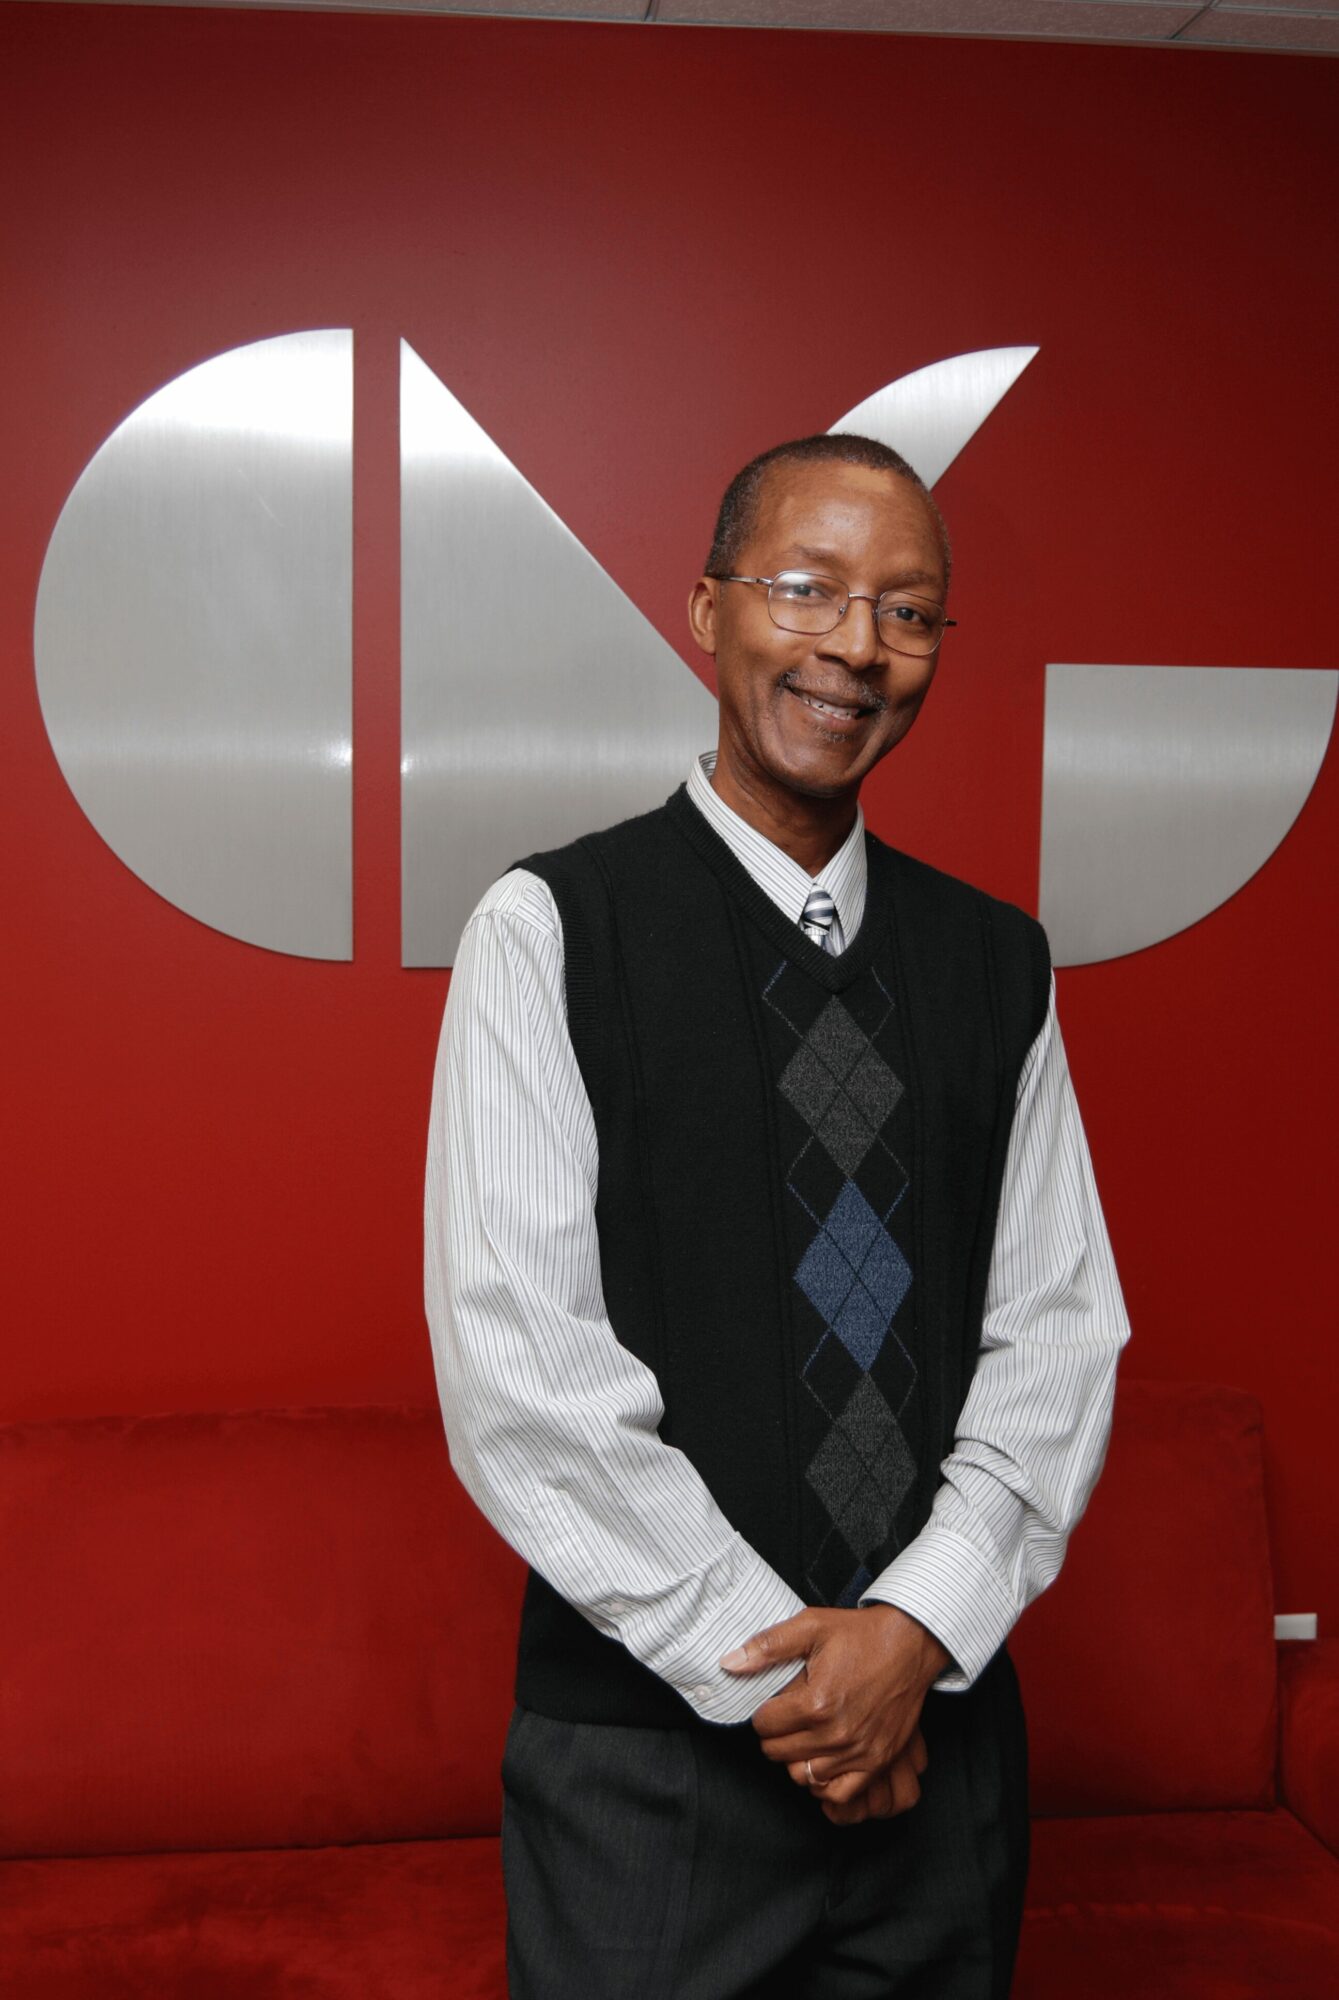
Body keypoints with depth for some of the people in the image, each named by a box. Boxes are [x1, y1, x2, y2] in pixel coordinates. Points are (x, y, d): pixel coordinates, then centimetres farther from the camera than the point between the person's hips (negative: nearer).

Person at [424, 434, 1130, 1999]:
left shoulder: (996, 962, 5)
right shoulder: (549, 931, -8)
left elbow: (1061, 1329, 2)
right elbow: (516, 1361, -14)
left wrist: (922, 1627, -11)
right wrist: (770, 1669, -14)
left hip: (945, 1723, 4)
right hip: (650, 1753, -3)